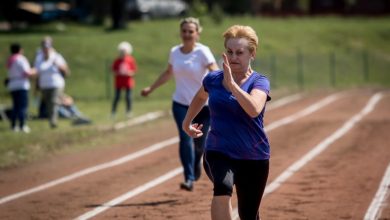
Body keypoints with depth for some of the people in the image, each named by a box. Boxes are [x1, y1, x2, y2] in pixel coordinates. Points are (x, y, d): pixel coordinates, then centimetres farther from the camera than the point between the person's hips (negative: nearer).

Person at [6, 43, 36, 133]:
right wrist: (33, 72, 4)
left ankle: (13, 125, 8)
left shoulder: (10, 60, 14)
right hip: (21, 85, -8)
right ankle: (22, 125, -14)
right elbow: (26, 73, -17)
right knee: (23, 106, -8)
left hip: (12, 85, 8)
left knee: (15, 106, 11)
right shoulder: (21, 59, -11)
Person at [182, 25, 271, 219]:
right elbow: (200, 97, 29)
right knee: (223, 187, -32)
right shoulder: (213, 79, 3)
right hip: (218, 153, 1)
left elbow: (254, 110, -30)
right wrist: (187, 122, 28)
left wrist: (232, 83, -33)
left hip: (253, 159, -1)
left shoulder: (259, 82, -7)